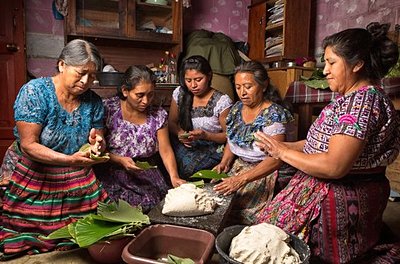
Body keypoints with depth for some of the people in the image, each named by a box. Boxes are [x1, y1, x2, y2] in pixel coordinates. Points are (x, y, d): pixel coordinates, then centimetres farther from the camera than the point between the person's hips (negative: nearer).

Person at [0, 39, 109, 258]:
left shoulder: (94, 102, -3)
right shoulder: (34, 91, -15)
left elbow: (99, 144, 3)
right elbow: (28, 145, -20)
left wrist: (97, 144, -22)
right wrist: (69, 160, -34)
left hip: (77, 181, 4)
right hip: (31, 179, -3)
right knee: (27, 240, 1)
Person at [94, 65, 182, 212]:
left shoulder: (158, 115, 3)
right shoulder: (108, 109, -6)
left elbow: (166, 150, -1)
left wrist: (174, 177, -16)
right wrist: (120, 160, -19)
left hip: (147, 175, 3)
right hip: (113, 175, -3)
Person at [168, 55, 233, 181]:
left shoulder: (222, 101, -10)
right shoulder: (179, 93, 2)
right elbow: (171, 122, 12)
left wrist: (205, 135, -22)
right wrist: (179, 133, -11)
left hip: (211, 151, -3)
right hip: (184, 146, 4)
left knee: (186, 165, -33)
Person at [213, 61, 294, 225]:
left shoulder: (274, 114, -15)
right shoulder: (237, 108, 6)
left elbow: (275, 159, -22)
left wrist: (242, 179, -31)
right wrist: (224, 162, -2)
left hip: (265, 173, -6)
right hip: (238, 166, 6)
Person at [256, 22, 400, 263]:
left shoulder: (364, 100, -19)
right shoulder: (354, 97, 13)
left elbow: (334, 166, -26)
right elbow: (328, 142, 12)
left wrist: (283, 152, -14)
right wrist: (284, 146, 3)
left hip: (337, 203, -9)